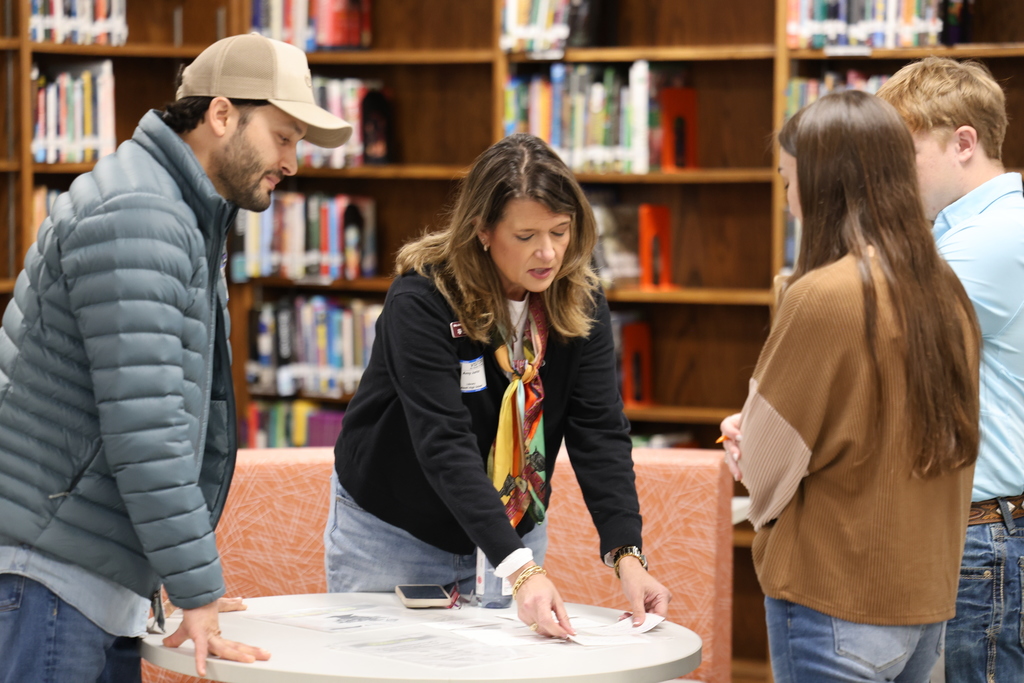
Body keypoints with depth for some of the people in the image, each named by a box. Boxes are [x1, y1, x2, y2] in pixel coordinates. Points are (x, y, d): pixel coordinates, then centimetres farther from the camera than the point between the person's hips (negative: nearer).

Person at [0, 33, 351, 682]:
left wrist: (192, 587, 18)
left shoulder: (188, 219, 19)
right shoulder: (132, 214, -16)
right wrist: (198, 594, -20)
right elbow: (141, 427, -23)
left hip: (103, 590, 10)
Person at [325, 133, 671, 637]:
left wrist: (628, 557, -30)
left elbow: (600, 432, -15)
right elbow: (445, 445, -34)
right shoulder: (421, 301, -25)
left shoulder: (580, 304, -10)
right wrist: (520, 571, -44)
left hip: (512, 533, 4)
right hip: (394, 533, -4)